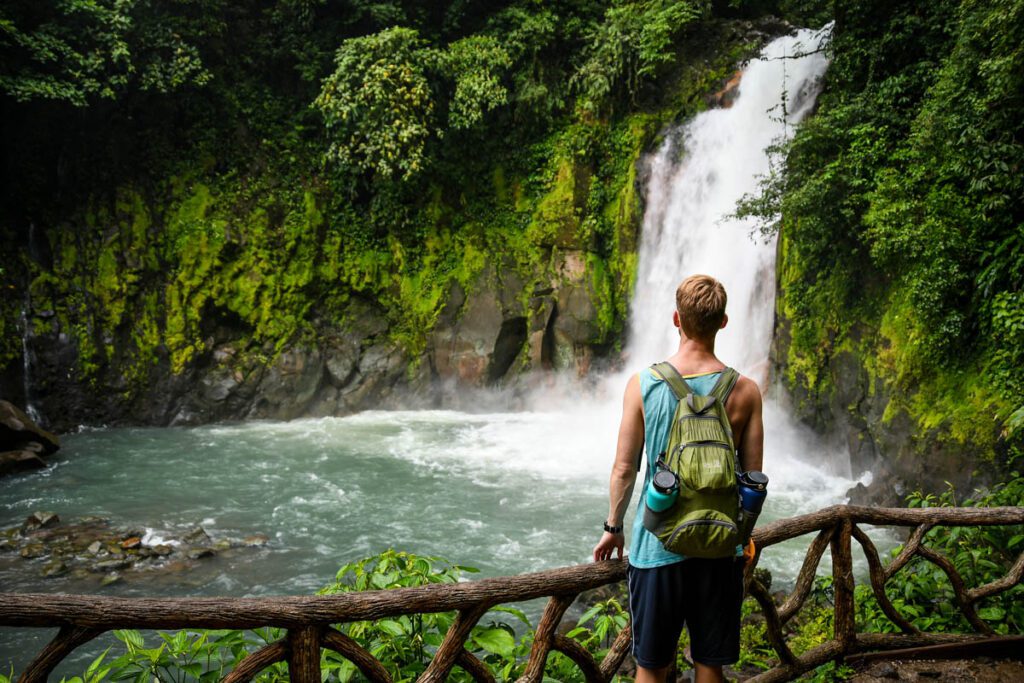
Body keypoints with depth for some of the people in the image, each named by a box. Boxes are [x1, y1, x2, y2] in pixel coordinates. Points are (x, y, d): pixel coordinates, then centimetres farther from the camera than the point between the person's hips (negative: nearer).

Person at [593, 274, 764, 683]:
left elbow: (624, 469, -5)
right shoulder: (745, 391, -5)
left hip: (657, 543, -1)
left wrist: (613, 528, 10)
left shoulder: (643, 384, -9)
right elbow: (753, 476, 0)